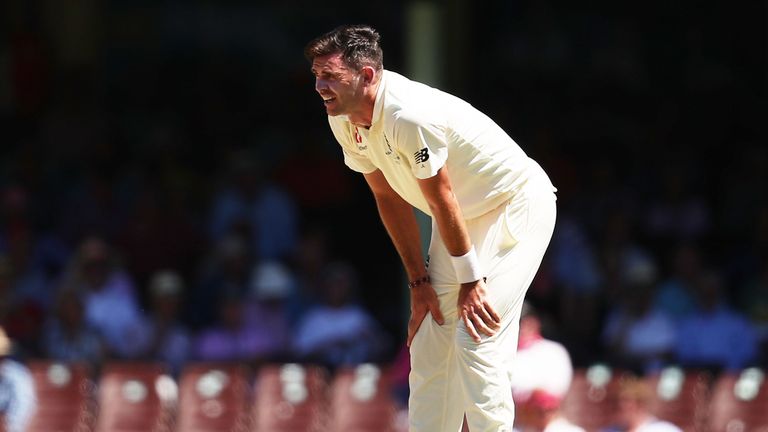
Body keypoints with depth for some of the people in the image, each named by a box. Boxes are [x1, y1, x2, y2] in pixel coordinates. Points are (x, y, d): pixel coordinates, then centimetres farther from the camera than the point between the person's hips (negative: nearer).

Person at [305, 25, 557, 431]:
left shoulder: (410, 116, -32)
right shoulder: (343, 119, -5)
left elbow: (442, 200, -25)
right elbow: (389, 197, 3)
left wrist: (470, 280, -18)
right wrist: (419, 279, 3)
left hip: (517, 207, -9)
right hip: (466, 215, 9)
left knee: (476, 338, -19)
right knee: (428, 342, 6)